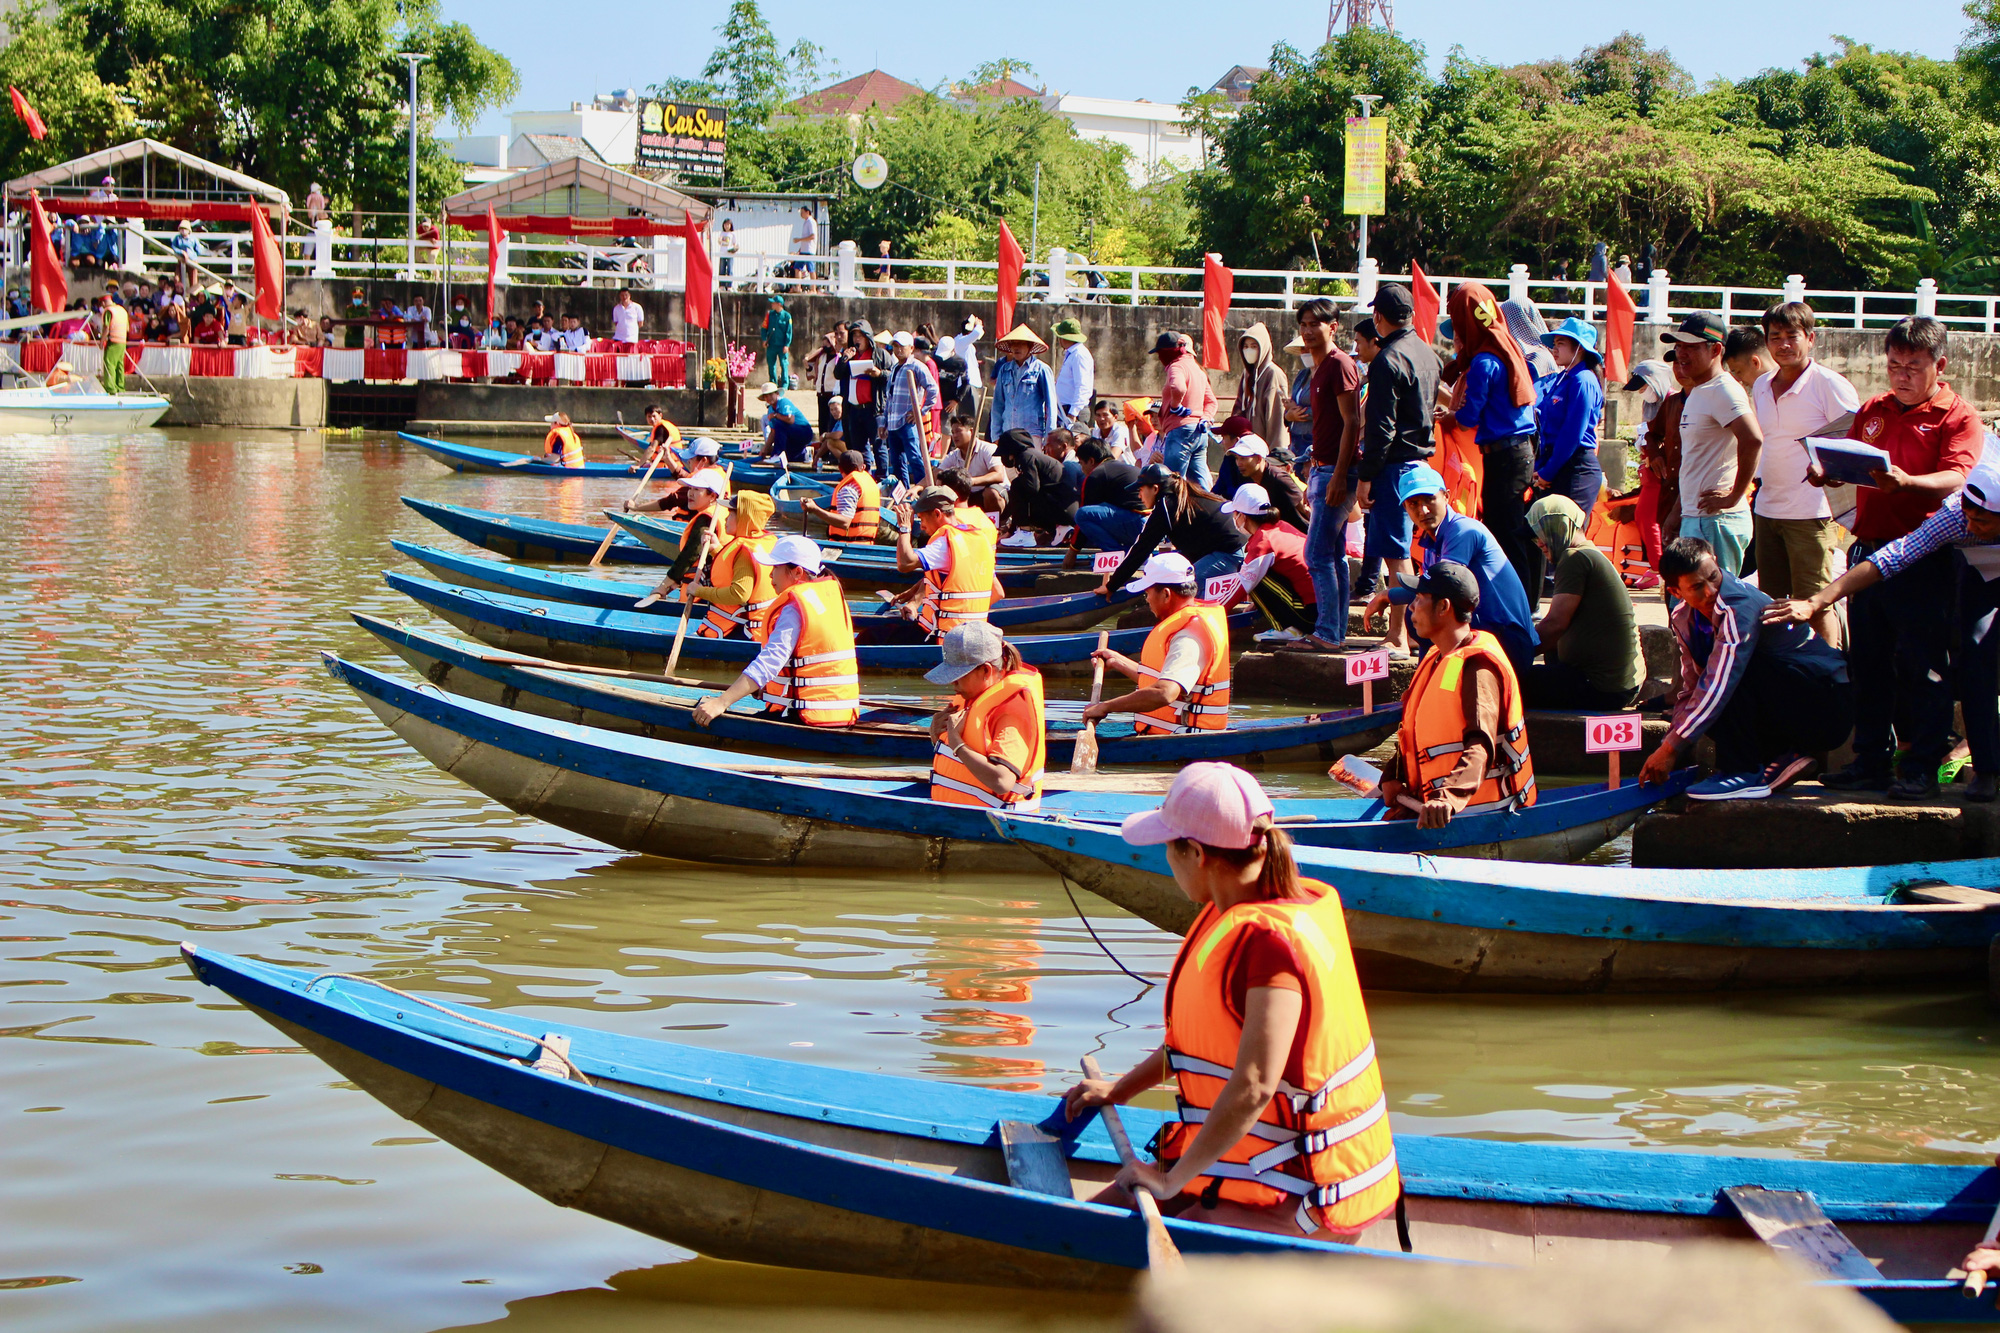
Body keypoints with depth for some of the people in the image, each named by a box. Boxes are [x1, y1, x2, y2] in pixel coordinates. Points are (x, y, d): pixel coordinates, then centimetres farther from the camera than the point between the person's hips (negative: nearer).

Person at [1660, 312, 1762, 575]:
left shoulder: (1723, 391, -14)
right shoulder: (1697, 393, 18)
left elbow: (1752, 440, -29)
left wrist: (1734, 497, -22)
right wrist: (1676, 513, 22)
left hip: (1717, 520, -10)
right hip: (1693, 518, 10)